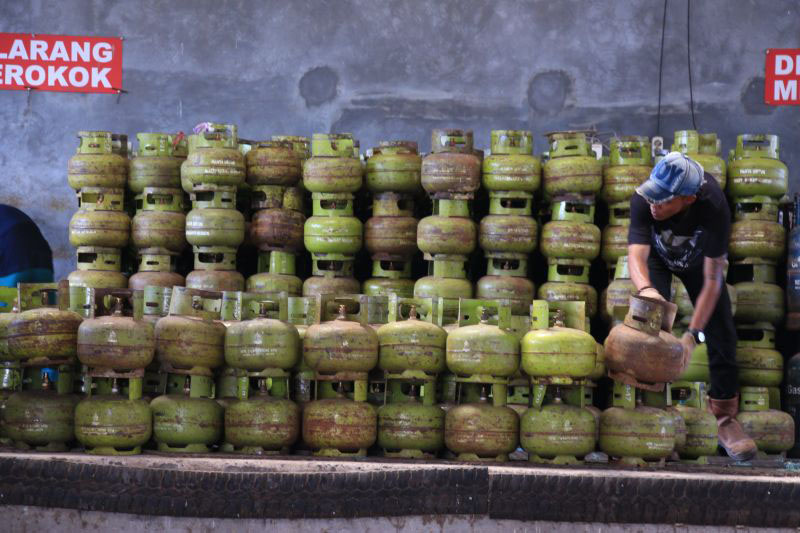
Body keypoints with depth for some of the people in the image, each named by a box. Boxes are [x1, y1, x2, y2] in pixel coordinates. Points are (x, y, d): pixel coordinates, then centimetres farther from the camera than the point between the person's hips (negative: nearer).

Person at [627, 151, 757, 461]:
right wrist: (646, 288, -68)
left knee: (721, 332, -8)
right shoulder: (643, 200, -39)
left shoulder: (714, 207, -41)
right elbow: (636, 255, -45)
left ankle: (725, 417, 3)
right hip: (657, 256, 0)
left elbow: (712, 279, -38)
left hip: (697, 258, 0)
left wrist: (692, 334, -44)